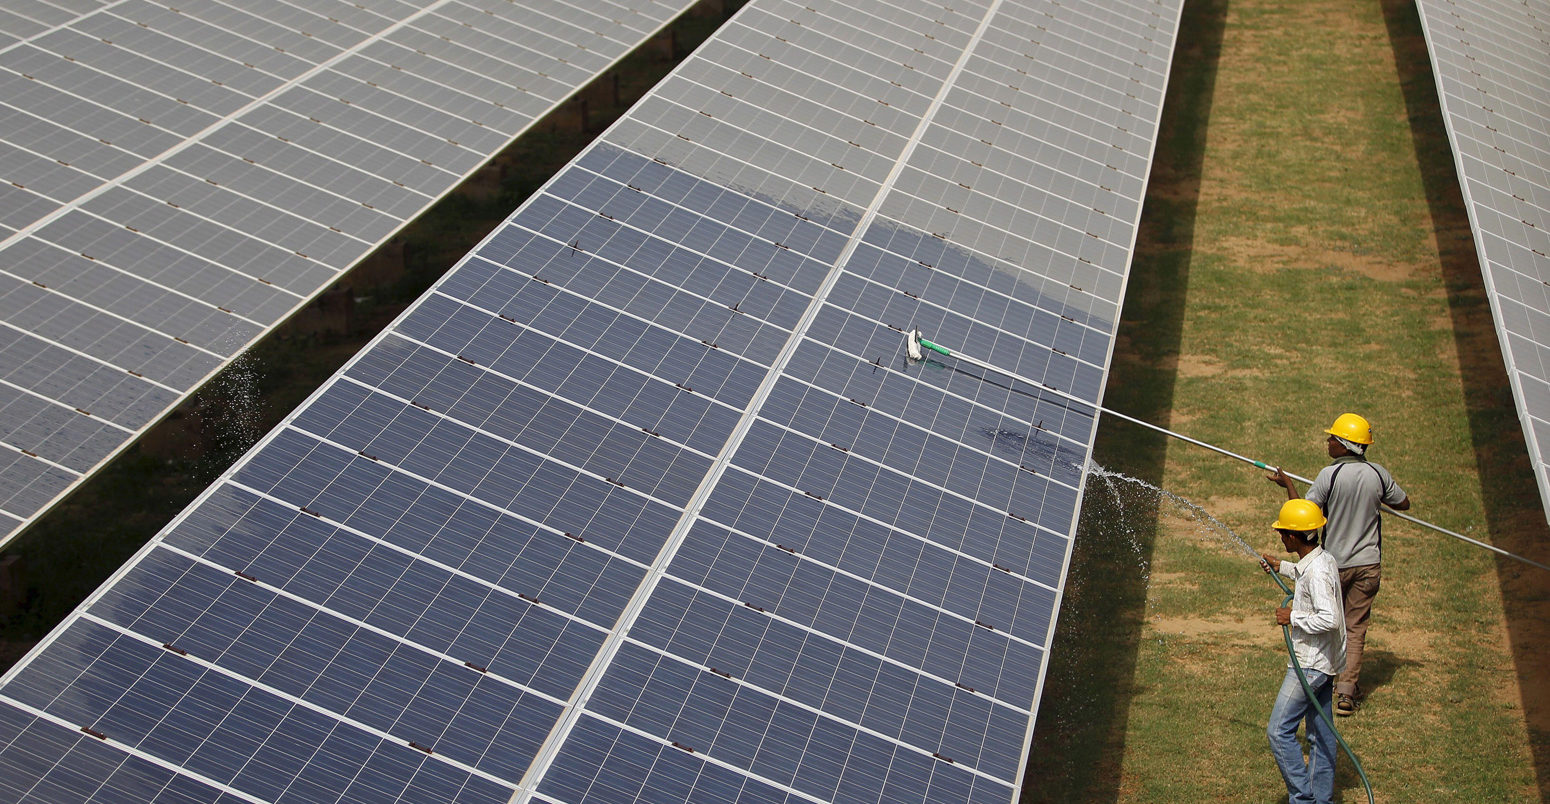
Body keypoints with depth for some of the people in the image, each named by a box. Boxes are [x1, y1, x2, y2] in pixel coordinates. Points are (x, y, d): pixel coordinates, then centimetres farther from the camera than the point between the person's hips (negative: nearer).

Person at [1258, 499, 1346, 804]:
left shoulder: (1317, 572, -24)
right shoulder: (1324, 558, 6)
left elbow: (1329, 618, -32)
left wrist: (1293, 617, -20)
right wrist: (1282, 567, 29)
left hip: (1310, 664, -10)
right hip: (1322, 662, 10)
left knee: (1279, 730, -6)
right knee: (1321, 733, 16)